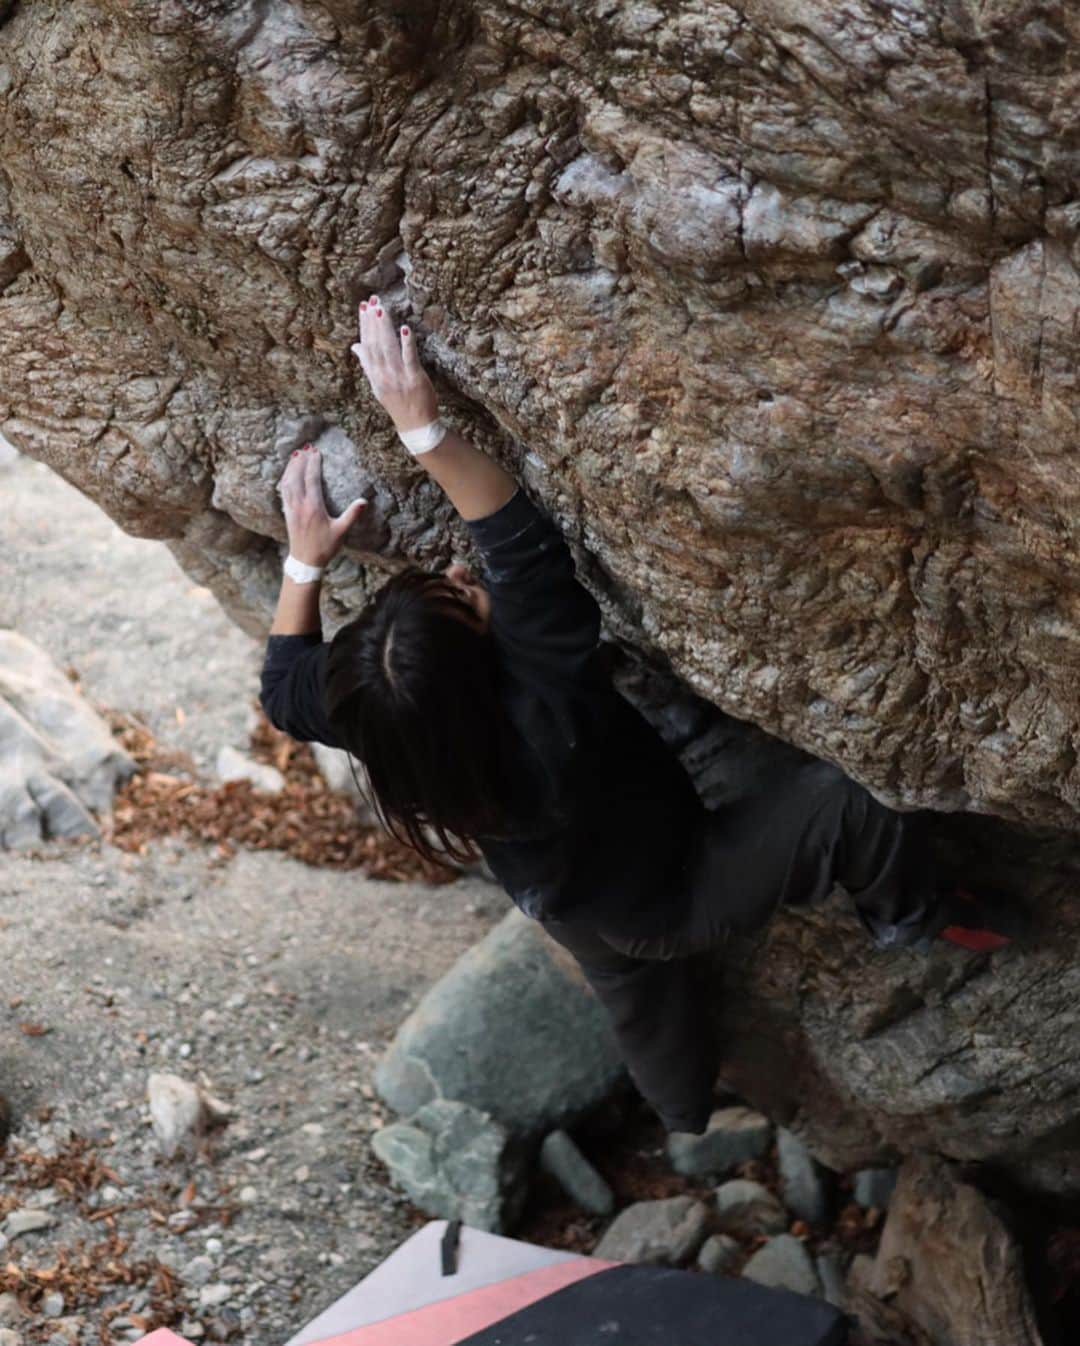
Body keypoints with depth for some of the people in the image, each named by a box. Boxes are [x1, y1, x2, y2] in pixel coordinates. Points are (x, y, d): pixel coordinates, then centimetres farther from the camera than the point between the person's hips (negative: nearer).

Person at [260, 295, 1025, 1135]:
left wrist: (307, 560, -6)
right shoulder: (548, 719, -45)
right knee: (836, 799, -13)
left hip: (592, 927, 6)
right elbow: (523, 548, -45)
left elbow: (285, 688, -5)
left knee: (661, 1045, 29)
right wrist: (423, 428, -45)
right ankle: (911, 917, 14)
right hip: (677, 901, -6)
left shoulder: (387, 732, -26)